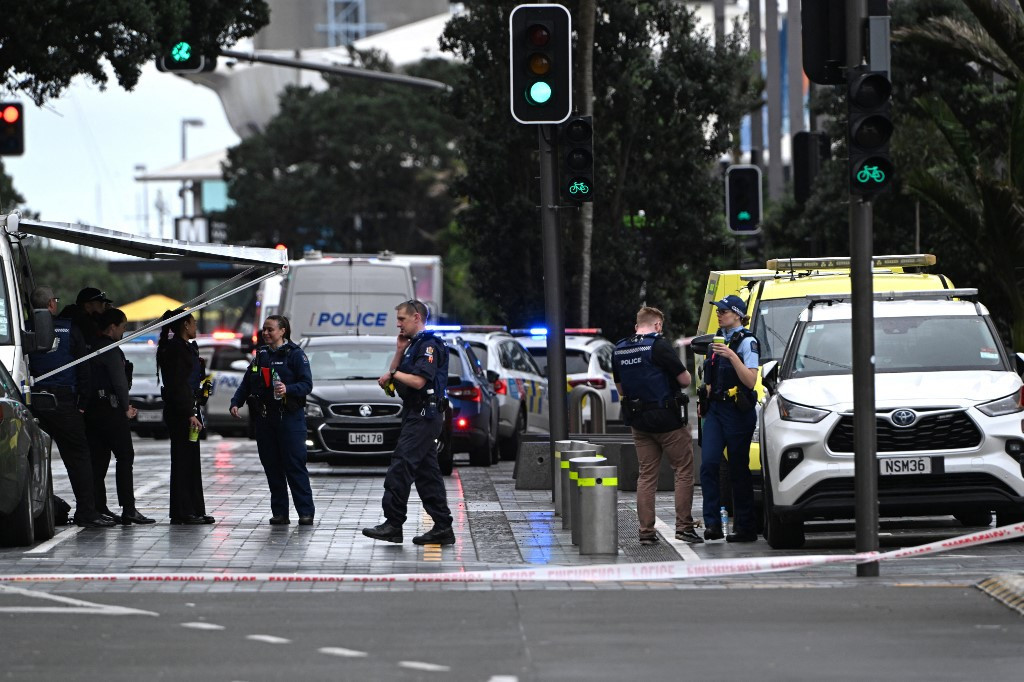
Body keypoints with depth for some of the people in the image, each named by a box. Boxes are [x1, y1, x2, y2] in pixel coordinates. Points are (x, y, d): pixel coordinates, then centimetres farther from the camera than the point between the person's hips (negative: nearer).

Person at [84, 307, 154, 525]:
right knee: (125, 456, -5)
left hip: (92, 409, 9)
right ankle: (128, 510, -10)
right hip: (110, 409, -9)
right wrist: (126, 408, -2)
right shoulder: (111, 350, -12)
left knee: (98, 458, 10)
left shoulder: (92, 347, 15)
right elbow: (120, 382, -14)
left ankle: (99, 508, 9)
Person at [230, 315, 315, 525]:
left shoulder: (295, 354, -2)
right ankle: (279, 513, 8)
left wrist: (288, 389, -26)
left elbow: (307, 384, -8)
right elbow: (246, 383, 16)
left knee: (295, 465, -8)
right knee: (272, 467, 4)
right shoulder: (261, 355, 16)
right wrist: (235, 402, 0)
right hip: (265, 419, 6)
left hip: (290, 417, -6)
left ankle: (306, 512, -7)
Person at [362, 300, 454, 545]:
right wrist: (400, 350, 9)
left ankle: (393, 523, -16)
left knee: (401, 467, -14)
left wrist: (393, 374, -8)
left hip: (423, 415, -11)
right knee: (427, 472, 8)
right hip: (416, 415, 11)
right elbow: (392, 375, 20)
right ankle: (443, 528, 8)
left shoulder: (430, 345, -11)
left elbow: (418, 381, -22)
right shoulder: (414, 345, 21)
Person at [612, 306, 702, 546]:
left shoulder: (619, 350, 8)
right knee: (684, 471, 4)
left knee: (646, 475, 10)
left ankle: (646, 531, 6)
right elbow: (685, 380, -12)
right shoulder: (658, 345, -14)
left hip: (639, 422, 6)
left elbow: (620, 388, 17)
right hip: (667, 419, -6)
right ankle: (684, 526, -1)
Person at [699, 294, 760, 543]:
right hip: (715, 410, 7)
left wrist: (731, 356, -25)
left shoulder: (747, 342, -7)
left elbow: (750, 381, -17)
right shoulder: (719, 340, 16)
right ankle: (712, 524, -10)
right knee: (708, 464, -8)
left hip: (738, 411, -7)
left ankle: (745, 527, 5)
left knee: (738, 470, -2)